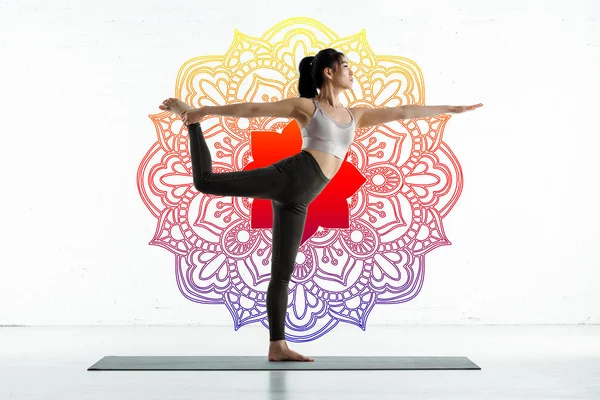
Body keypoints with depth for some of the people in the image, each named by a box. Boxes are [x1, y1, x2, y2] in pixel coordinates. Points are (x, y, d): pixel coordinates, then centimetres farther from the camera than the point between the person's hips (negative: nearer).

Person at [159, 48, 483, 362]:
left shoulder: (355, 115, 22)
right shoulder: (306, 106, 6)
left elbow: (402, 112, 22)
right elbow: (252, 109, 1)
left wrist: (450, 108, 23)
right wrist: (203, 111, -3)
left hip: (297, 199, 5)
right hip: (287, 178, -5)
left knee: (282, 272, 4)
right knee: (207, 181, -17)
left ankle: (277, 346, 6)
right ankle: (188, 118, 8)